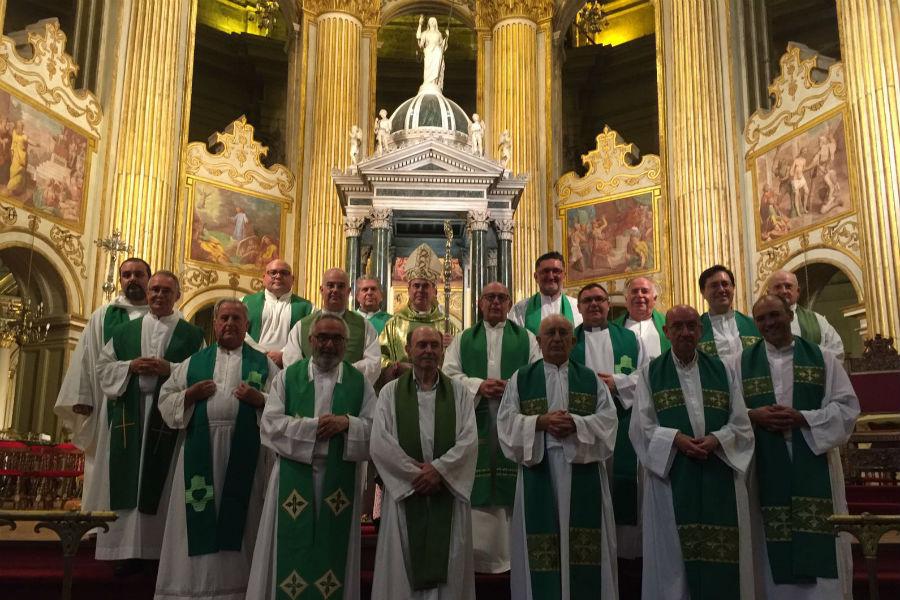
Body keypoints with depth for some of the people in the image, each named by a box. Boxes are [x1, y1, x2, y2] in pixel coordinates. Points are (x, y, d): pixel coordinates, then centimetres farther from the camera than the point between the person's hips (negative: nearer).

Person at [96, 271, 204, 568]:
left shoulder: (192, 335, 6)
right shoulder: (125, 332, 15)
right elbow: (103, 366, 10)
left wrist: (170, 369, -15)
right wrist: (130, 366, -7)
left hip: (169, 417, -2)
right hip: (129, 417, 3)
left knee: (161, 483, -2)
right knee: (128, 481, 0)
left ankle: (161, 548, 4)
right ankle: (128, 548, 6)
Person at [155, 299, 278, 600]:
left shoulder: (263, 364, 9)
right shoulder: (194, 362, 15)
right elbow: (165, 400, 12)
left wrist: (259, 399, -14)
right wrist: (190, 394, -5)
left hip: (244, 453, -1)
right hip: (200, 451, 2)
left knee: (239, 517, 1)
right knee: (199, 518, 2)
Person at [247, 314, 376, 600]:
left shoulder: (360, 383, 6)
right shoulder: (287, 377, 5)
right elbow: (269, 424, -6)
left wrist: (347, 423, -16)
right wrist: (313, 425, -15)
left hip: (341, 481, 1)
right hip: (294, 477, 0)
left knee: (333, 551, 8)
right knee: (292, 551, 4)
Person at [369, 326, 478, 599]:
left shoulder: (459, 392, 7)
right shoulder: (390, 392, 5)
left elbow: (469, 441, -2)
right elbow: (379, 443, -5)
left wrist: (438, 468, -14)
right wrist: (415, 473, -10)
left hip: (448, 493, 1)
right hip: (405, 491, 0)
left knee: (449, 571, 4)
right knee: (403, 569, 3)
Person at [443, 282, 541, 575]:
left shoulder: (526, 338, 14)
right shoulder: (463, 340, 16)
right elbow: (449, 374, 4)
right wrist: (478, 385, -11)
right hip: (475, 421, 1)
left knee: (513, 486, -3)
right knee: (476, 487, -2)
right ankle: (478, 553, 5)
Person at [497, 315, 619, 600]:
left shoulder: (591, 379, 12)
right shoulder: (520, 379, 9)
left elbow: (608, 419, 2)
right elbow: (506, 421, 0)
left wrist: (576, 423, -15)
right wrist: (540, 422, -15)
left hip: (583, 471, 1)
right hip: (538, 471, -1)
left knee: (585, 545, 1)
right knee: (541, 542, -1)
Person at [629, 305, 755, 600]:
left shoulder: (723, 371, 12)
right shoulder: (649, 373, 7)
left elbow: (741, 424, 6)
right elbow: (641, 426, -1)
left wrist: (716, 439, -13)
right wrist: (675, 439, -17)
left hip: (719, 475, 2)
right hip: (670, 474, -1)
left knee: (721, 554, 2)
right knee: (673, 554, 0)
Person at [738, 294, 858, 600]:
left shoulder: (822, 357, 6)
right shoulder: (742, 363, 8)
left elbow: (847, 407, -1)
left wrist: (802, 418, -14)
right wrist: (753, 415, -14)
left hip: (815, 463, -1)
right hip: (767, 467, 1)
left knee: (820, 542, -1)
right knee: (775, 544, 3)